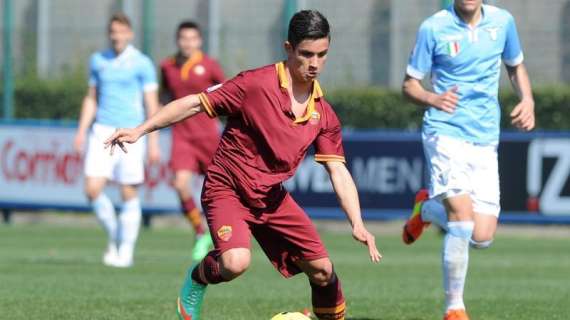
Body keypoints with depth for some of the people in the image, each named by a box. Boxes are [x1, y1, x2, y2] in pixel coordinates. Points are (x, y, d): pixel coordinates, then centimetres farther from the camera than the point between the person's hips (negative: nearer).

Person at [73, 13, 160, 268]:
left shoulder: (142, 63, -3)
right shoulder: (98, 61, 10)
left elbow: (152, 105, -3)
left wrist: (154, 143, -8)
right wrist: (81, 131, 8)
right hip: (101, 132, 4)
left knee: (128, 193, -1)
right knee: (92, 189, -8)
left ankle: (126, 252, 9)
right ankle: (114, 236, 14)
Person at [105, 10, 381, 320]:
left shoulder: (323, 114, -2)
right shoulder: (256, 84, -18)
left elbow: (338, 171, -1)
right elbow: (195, 104, -13)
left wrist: (357, 224, -14)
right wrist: (140, 130, -17)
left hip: (272, 198, 5)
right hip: (228, 190, -5)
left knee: (322, 271, 0)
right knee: (236, 262, -31)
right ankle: (197, 279, 3)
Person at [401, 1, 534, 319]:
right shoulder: (434, 28, -6)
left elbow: (516, 66, 22)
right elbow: (410, 84, 2)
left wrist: (527, 100, 3)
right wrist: (431, 98, -21)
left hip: (485, 140, 4)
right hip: (445, 133, -4)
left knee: (482, 237, -3)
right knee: (463, 221, -20)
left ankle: (427, 208, 28)